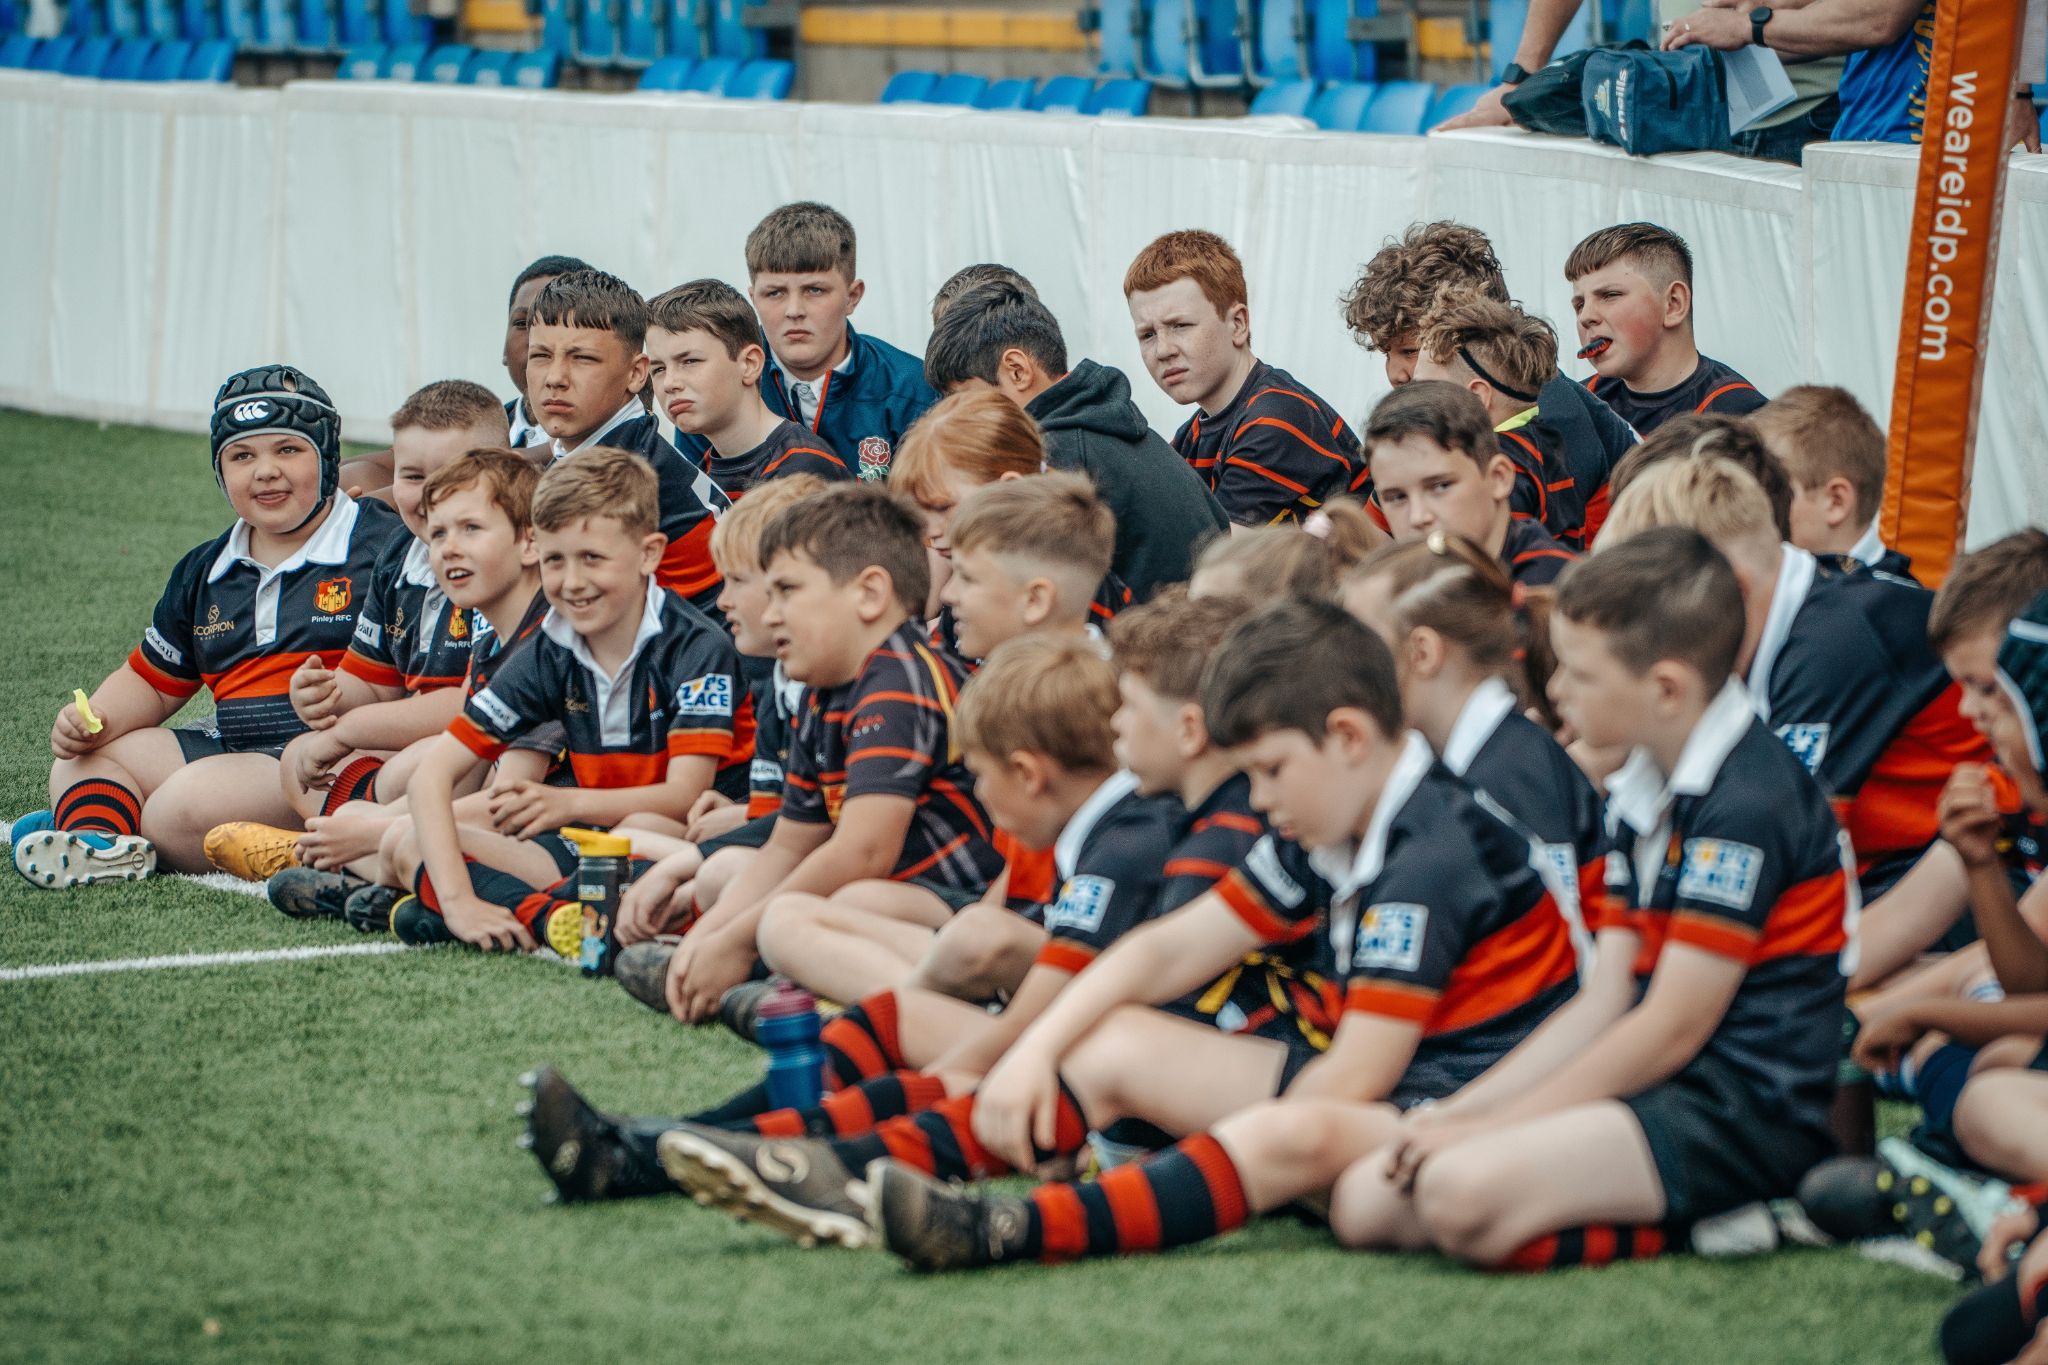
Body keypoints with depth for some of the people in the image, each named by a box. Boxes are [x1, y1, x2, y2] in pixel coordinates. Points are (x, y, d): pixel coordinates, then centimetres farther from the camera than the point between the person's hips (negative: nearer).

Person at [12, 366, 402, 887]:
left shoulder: (384, 546, -5)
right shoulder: (206, 572, 19)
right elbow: (151, 682, 26)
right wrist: (93, 722, 3)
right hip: (227, 746, 8)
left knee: (184, 807, -33)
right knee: (76, 767, -6)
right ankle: (96, 845, -35)